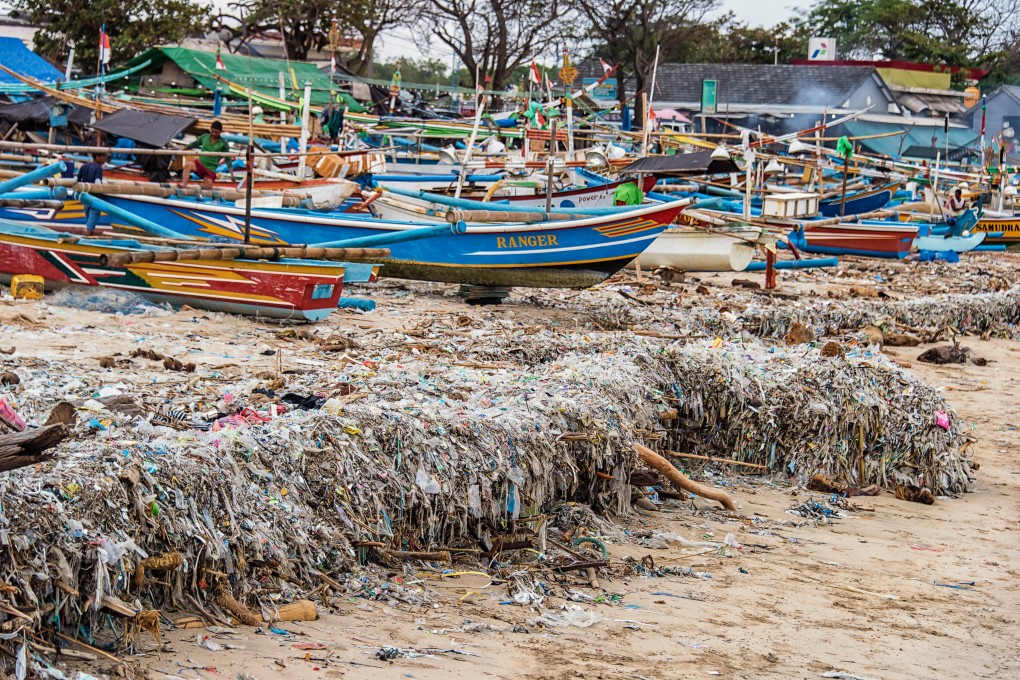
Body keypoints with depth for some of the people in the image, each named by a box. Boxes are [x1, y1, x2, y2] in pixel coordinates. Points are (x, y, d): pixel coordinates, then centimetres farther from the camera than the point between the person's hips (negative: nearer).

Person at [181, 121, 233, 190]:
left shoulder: (223, 144, -1)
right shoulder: (204, 137, 5)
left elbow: (227, 159, 1)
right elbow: (194, 144, 21)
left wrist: (231, 173, -5)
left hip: (211, 169, -1)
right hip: (200, 163, 1)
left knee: (207, 188, -12)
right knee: (188, 165, -32)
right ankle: (183, 185, -42)